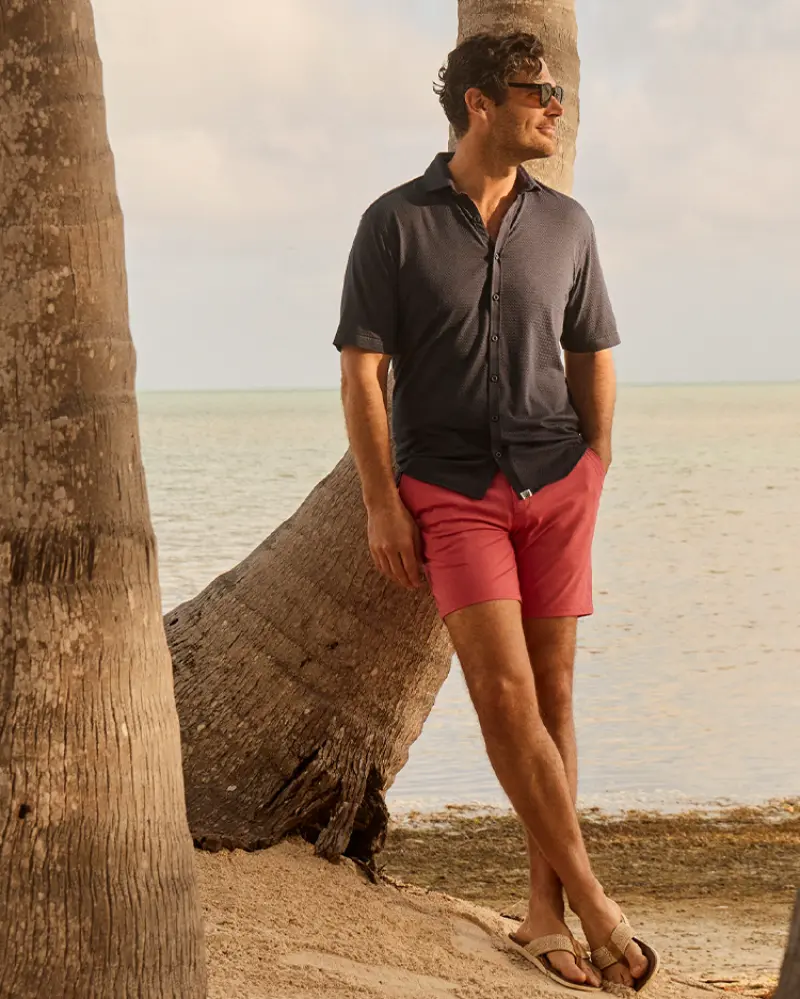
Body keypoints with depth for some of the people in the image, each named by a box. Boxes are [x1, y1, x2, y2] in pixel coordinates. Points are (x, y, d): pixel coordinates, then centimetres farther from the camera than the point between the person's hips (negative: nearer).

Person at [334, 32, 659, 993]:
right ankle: (592, 900, -6)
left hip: (556, 482, 3)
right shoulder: (396, 223, -4)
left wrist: (594, 481, 11)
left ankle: (545, 913, 11)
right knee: (504, 692, -14)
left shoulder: (566, 225, 7)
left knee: (552, 694, 3)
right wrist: (381, 503, -9)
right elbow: (362, 371, -4)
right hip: (451, 489, -3)